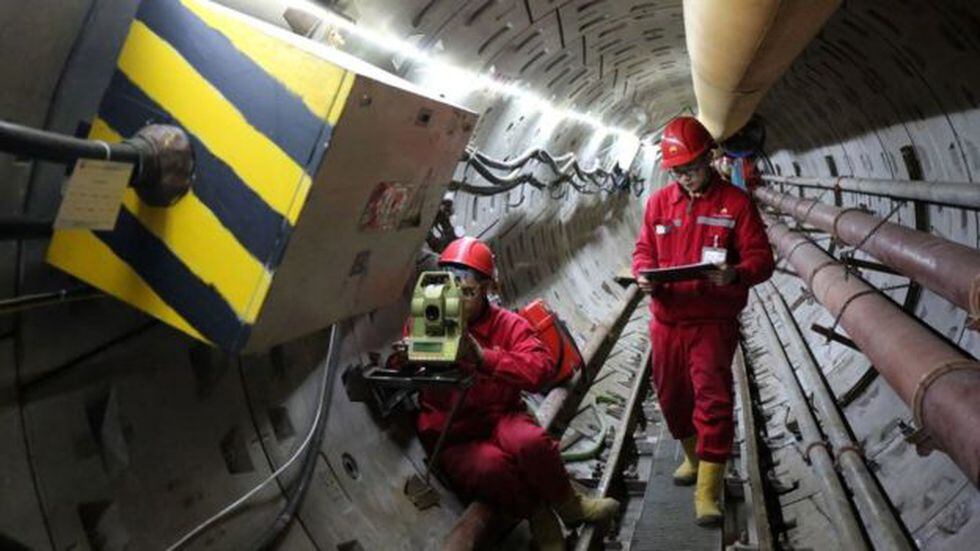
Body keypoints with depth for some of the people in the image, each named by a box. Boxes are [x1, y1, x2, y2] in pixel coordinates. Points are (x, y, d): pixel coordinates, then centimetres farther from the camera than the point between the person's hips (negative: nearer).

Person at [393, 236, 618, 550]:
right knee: (491, 465, -33)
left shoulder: (507, 325, -1)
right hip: (452, 439, -1)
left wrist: (484, 356, -30)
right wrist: (402, 360, -20)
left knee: (530, 441, -33)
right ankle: (538, 515, -2)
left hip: (499, 419, 1)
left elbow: (542, 370, -17)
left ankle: (568, 506, -2)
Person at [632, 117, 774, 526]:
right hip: (666, 319, 4)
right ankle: (693, 457, 41)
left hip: (713, 321, -4)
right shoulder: (658, 202, 6)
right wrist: (643, 274, -11)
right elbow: (643, 249, 12)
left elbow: (761, 259, -7)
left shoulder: (735, 202, -5)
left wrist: (735, 274, -29)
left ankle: (708, 492, 1)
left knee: (713, 399, -8)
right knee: (671, 395, 15)